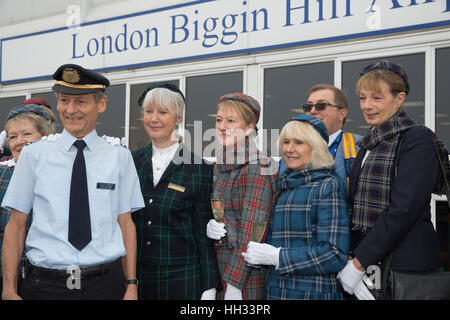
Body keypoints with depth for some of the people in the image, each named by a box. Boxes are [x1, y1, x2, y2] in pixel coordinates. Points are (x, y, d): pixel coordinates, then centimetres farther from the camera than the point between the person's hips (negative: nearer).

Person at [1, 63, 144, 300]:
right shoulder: (33, 155, 2)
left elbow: (125, 223, 3)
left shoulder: (120, 158, 4)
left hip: (106, 283, 1)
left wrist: (131, 285, -2)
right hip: (45, 284, 0)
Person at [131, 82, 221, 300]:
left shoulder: (199, 168, -5)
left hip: (181, 280, -3)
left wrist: (209, 289, -6)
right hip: (135, 277, 3)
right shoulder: (132, 162, 4)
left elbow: (204, 232, -3)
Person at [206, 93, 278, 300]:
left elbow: (252, 230, -17)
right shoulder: (219, 166, 9)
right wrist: (209, 226, -4)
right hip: (216, 268, 7)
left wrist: (234, 284, -19)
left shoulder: (257, 168, -14)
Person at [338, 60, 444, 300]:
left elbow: (404, 208, -18)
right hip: (367, 265, 7)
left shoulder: (417, 138, -9)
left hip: (405, 265, -7)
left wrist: (358, 262, -19)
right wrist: (353, 257, 3)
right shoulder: (370, 144, 14)